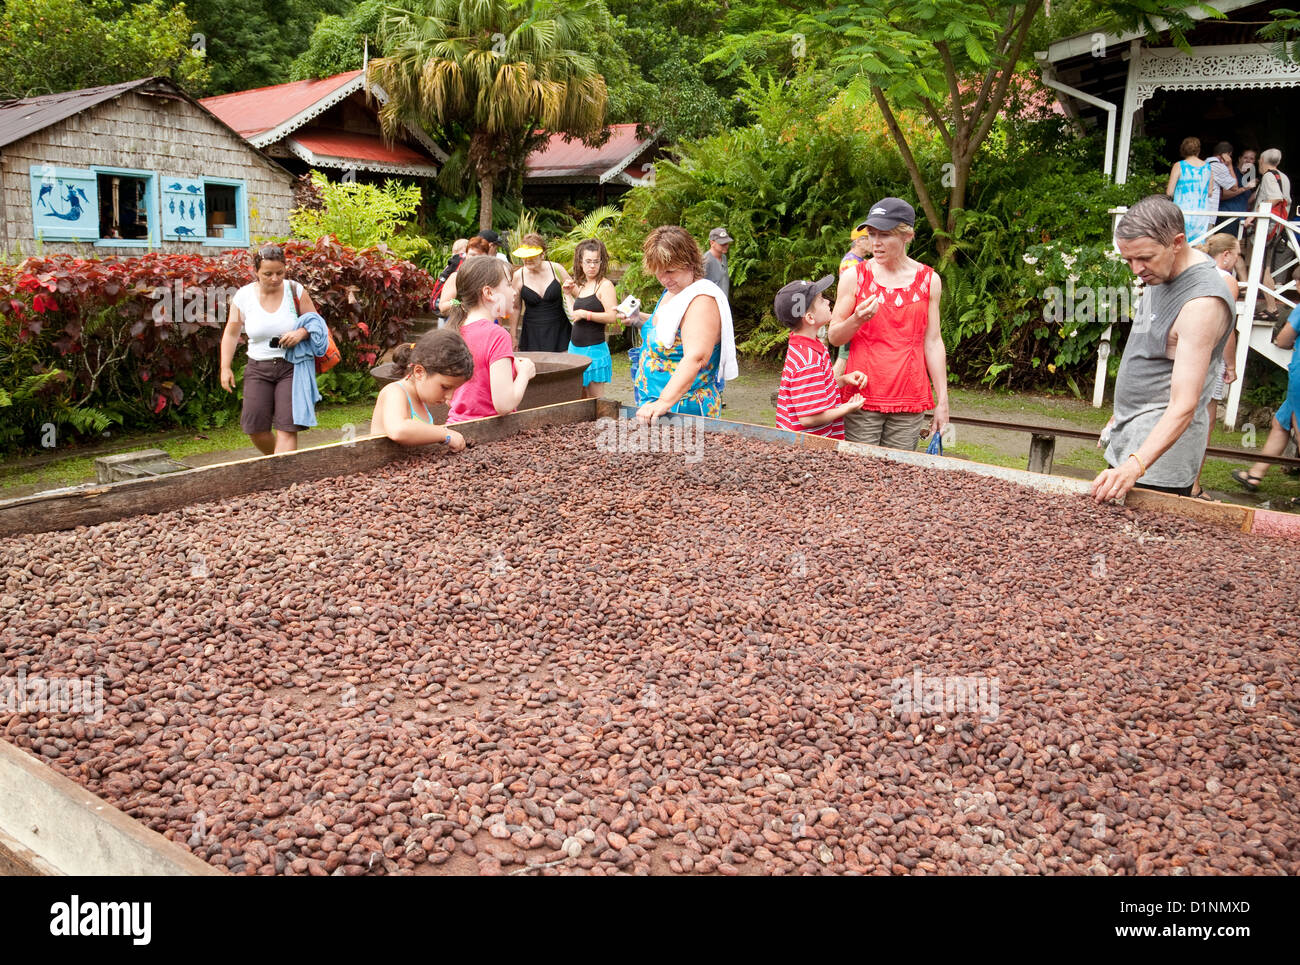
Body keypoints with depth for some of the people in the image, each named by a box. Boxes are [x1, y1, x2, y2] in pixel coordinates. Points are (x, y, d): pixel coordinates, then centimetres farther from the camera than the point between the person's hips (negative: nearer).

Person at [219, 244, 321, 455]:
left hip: (291, 366, -2)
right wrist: (226, 368, 4)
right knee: (255, 427, -1)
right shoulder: (243, 296, -1)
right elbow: (231, 334, 9)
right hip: (258, 368, 2)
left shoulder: (295, 291, -4)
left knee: (286, 428, -11)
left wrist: (302, 333, -18)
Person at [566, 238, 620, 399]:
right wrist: (572, 292, 16)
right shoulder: (582, 286, 13)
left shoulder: (605, 285, -11)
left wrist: (585, 314, -17)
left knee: (595, 400, -3)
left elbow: (613, 317, -20)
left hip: (594, 349, -8)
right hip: (576, 348, 8)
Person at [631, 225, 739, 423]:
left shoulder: (702, 300, -20)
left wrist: (664, 402, -44)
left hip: (683, 409, -9)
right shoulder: (671, 292, 11)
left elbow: (696, 358, -34)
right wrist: (641, 318, 14)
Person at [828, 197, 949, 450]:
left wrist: (942, 402, 6)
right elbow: (834, 337, 5)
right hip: (862, 397, -1)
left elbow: (933, 343, 9)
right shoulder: (854, 277, 2)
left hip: (909, 403, 1)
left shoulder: (928, 280, 6)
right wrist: (857, 320, -17)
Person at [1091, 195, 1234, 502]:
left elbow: (1184, 405, -32)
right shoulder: (1160, 271, 4)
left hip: (1164, 441, -9)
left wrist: (1136, 465, -43)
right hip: (1129, 433, 9)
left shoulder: (1202, 304, -25)